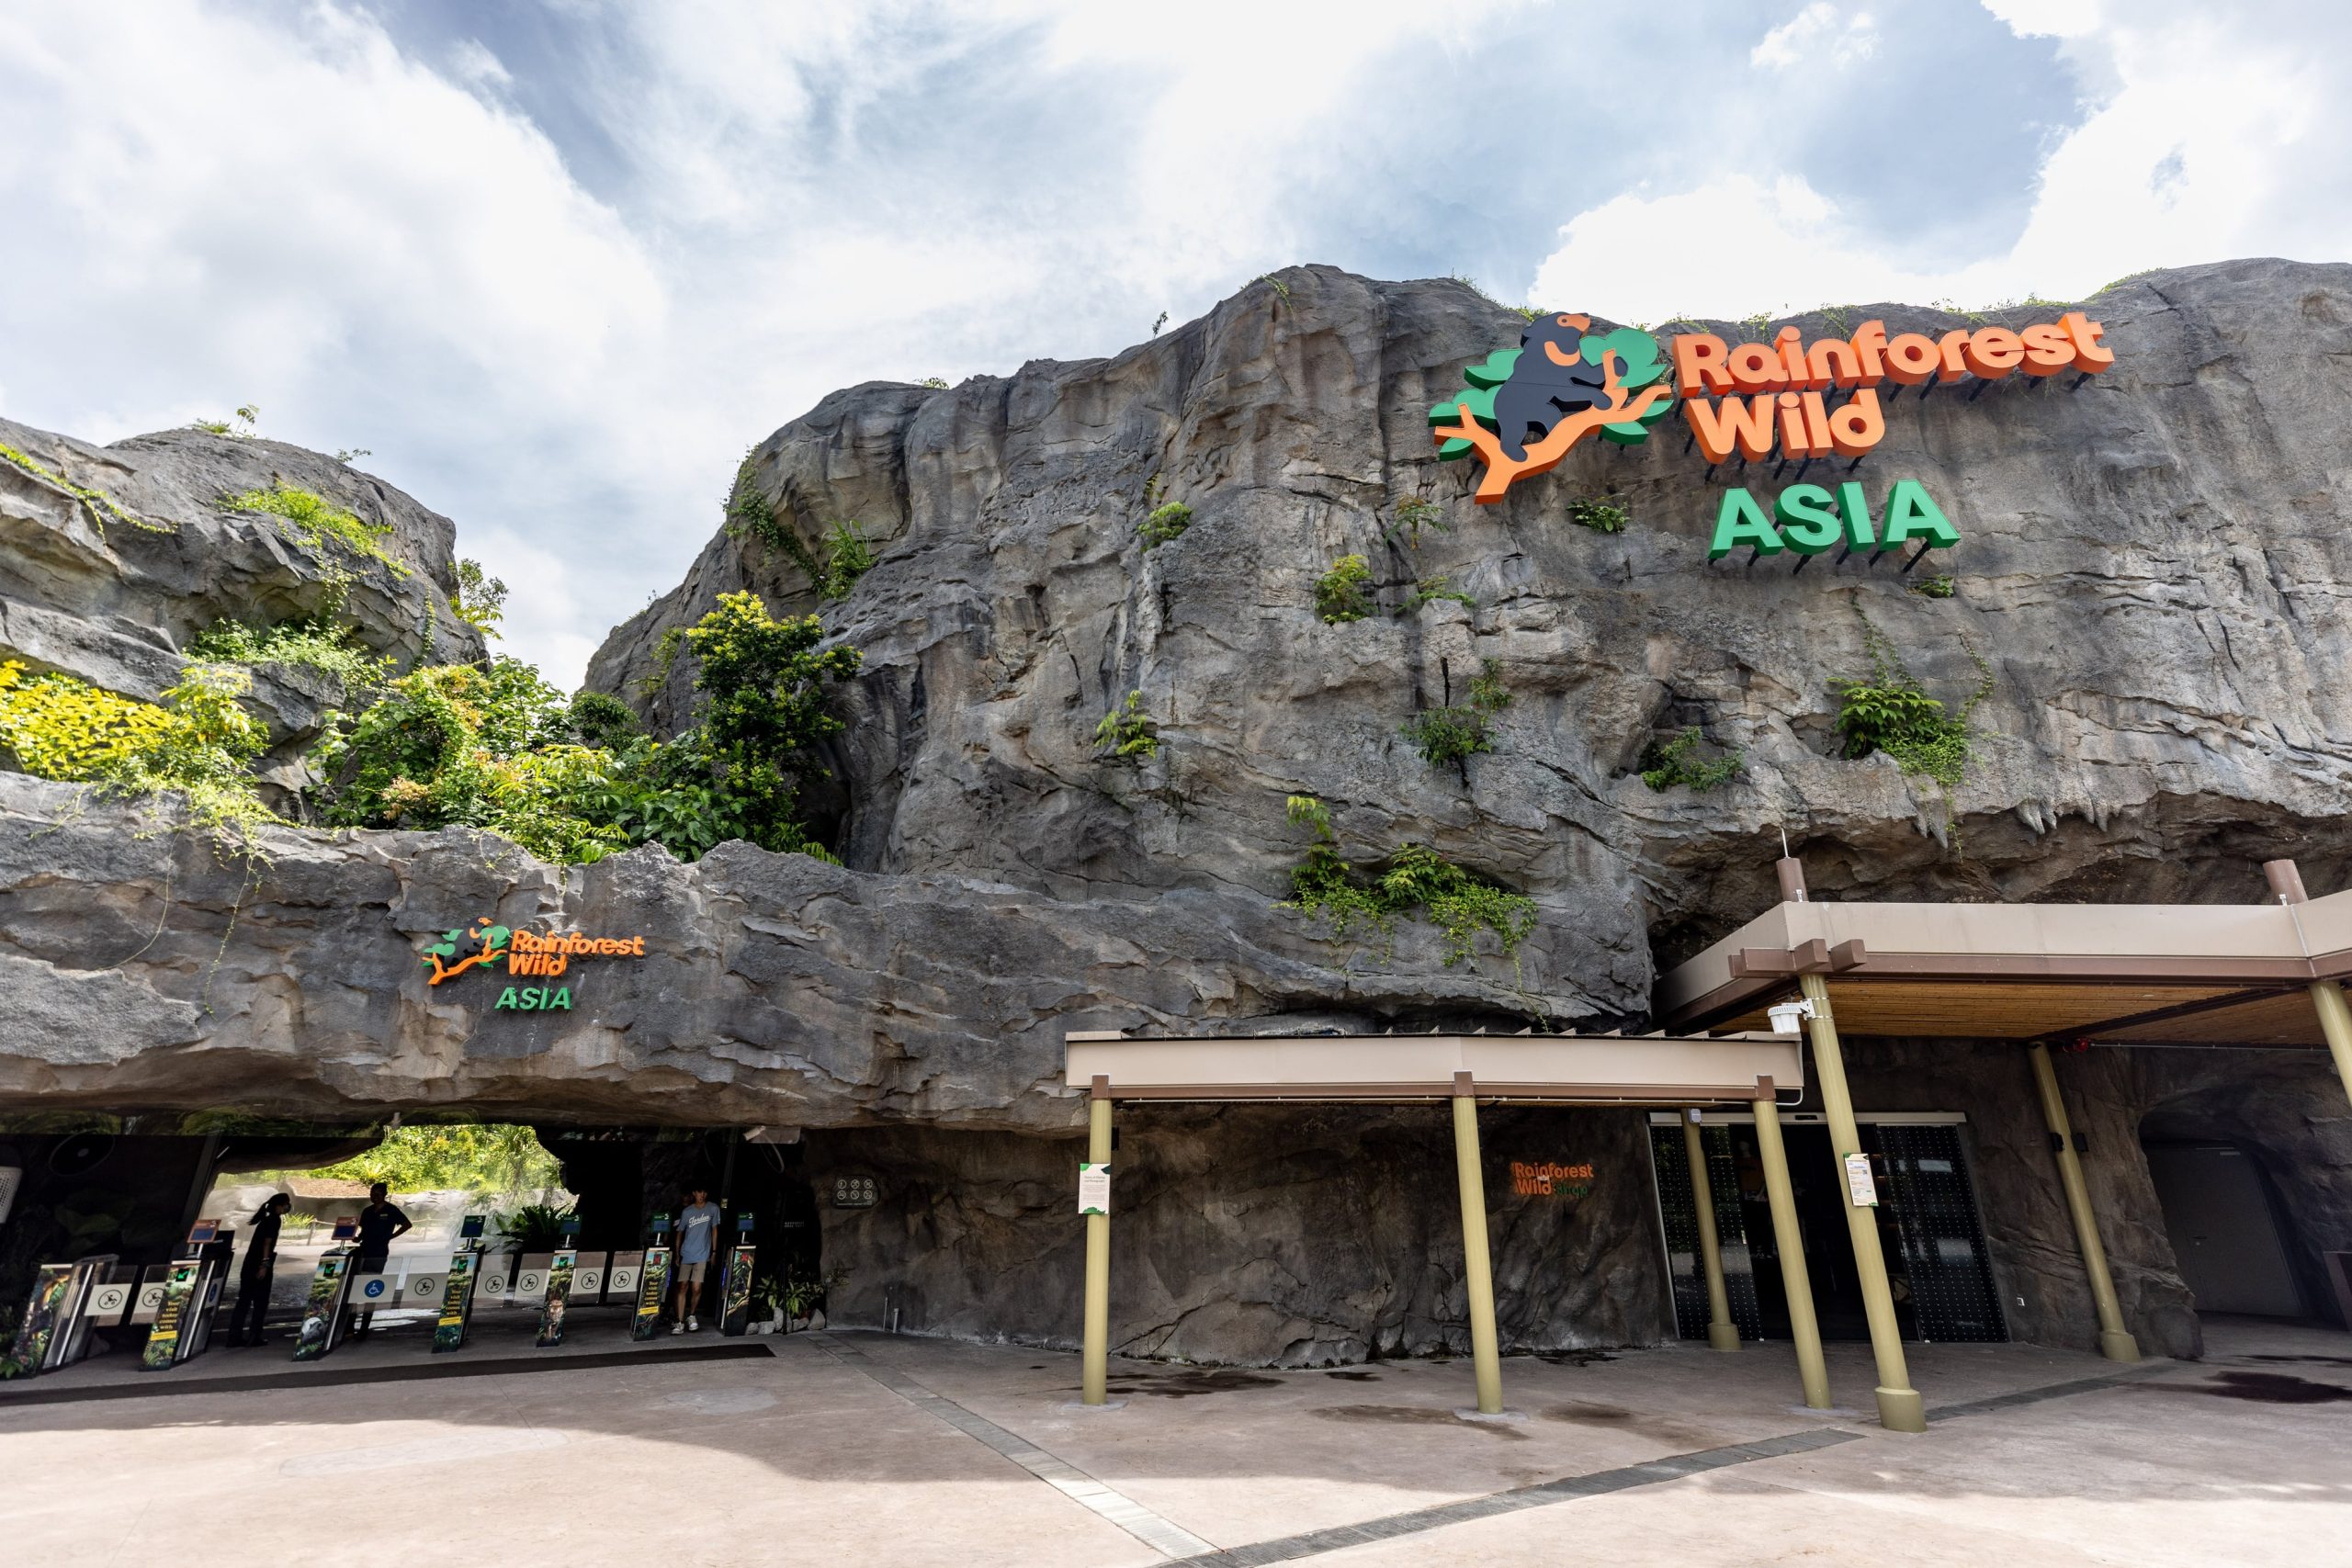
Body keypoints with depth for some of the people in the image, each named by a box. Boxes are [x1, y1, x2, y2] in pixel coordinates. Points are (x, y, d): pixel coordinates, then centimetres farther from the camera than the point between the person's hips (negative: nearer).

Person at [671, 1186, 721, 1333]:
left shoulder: (713, 1208, 2)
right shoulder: (686, 1212, 3)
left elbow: (714, 1230, 6)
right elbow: (680, 1233, 9)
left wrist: (714, 1252, 5)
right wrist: (677, 1254, 7)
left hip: (702, 1255, -1)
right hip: (686, 1254, 1)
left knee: (696, 1288, -6)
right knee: (683, 1287, -5)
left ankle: (691, 1315, 18)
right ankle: (680, 1322, 0)